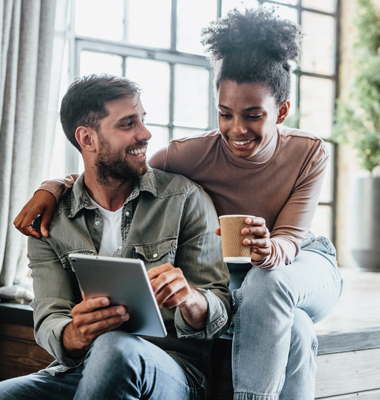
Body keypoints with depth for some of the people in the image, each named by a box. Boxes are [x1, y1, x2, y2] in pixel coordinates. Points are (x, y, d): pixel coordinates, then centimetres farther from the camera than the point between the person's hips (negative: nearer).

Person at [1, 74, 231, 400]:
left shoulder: (185, 199, 2)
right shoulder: (50, 220, 7)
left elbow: (220, 311, 0)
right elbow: (49, 319, 0)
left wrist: (191, 300, -25)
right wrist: (75, 336, -25)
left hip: (171, 368, -1)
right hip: (77, 370, 1)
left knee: (116, 349, -36)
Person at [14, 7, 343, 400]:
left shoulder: (310, 154, -15)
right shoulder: (195, 153, -18)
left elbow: (290, 239, -20)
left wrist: (269, 249, -46)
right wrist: (52, 188, -24)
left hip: (305, 266, 1)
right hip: (230, 279, -1)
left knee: (267, 280, -37)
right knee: (292, 330, -35)